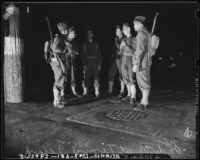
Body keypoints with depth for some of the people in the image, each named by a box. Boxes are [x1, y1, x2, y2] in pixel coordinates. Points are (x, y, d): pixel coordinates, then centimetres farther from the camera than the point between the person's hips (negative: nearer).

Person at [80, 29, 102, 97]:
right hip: (87, 63, -1)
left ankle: (97, 92, 3)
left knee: (96, 78, -2)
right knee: (86, 78, -4)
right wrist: (84, 65, -8)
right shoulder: (84, 44, 7)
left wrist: (99, 64, 1)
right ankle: (85, 92, 4)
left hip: (95, 63, 2)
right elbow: (82, 55, 2)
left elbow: (99, 55, 10)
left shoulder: (96, 44, 12)